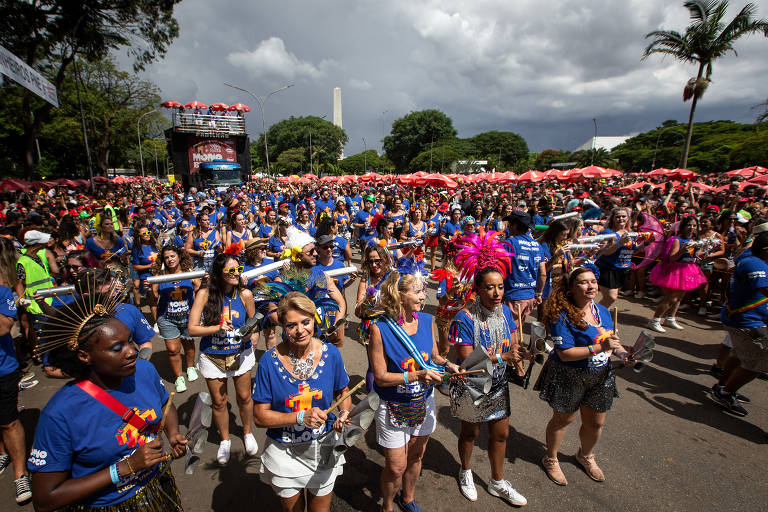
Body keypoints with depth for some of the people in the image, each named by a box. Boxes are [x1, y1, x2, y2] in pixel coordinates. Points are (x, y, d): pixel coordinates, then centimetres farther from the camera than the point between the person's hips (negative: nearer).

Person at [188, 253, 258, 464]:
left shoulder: (245, 294, -13)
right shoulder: (205, 294, -16)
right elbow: (192, 329, -16)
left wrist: (249, 334, -19)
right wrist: (219, 328, -27)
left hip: (240, 353, 1)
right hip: (212, 357, 0)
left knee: (244, 397, 14)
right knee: (219, 401, 14)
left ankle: (247, 433, 42)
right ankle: (225, 440, 40)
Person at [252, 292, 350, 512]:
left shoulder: (331, 354, -14)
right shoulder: (270, 361, -18)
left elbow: (342, 392, 3)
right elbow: (260, 416, -13)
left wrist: (344, 414, -18)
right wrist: (301, 417, -26)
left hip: (323, 448, 1)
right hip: (285, 453, -1)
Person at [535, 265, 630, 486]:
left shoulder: (603, 311, 0)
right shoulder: (561, 316, -23)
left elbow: (611, 340, 14)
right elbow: (565, 353, -26)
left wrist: (624, 353, -5)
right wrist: (599, 347, -31)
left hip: (600, 376, 6)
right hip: (569, 377, -6)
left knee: (595, 423, 20)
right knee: (563, 419, 14)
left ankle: (586, 455, 51)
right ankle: (551, 459, 39)